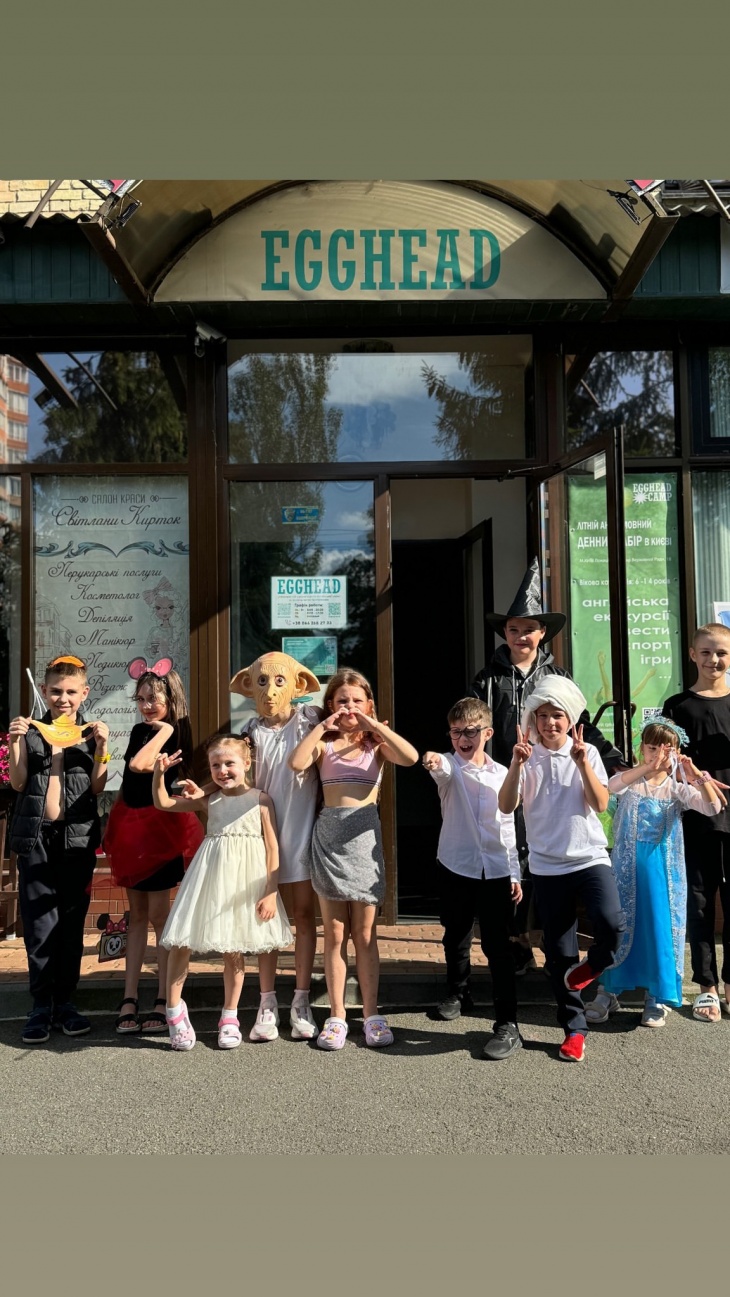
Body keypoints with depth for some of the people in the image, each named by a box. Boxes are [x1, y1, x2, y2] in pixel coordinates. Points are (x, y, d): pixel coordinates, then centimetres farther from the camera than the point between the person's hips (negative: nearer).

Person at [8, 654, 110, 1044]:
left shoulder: (91, 734, 7)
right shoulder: (31, 731, 6)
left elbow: (97, 787, -2)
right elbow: (17, 782, -2)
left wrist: (101, 748, -13)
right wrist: (15, 742, -12)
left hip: (77, 836, 1)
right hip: (36, 835, 0)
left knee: (72, 921, 7)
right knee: (39, 922, 0)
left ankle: (65, 1001, 18)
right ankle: (41, 1004, 9)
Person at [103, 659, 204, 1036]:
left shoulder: (174, 734, -11)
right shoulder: (140, 731, 11)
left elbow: (140, 765, -25)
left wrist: (164, 729, -17)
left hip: (158, 828, -7)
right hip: (131, 826, 7)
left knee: (158, 915, -2)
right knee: (137, 914, 10)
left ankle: (164, 1001, 7)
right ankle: (130, 998, 15)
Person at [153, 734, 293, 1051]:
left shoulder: (260, 799, -1)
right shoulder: (209, 800, 8)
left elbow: (273, 848, -3)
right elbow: (162, 803, 12)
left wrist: (271, 892, -8)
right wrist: (159, 773, -5)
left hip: (248, 881, -2)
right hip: (213, 879, 2)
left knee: (234, 950, 9)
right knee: (181, 940, -4)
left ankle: (229, 1018, 25)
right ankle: (174, 1009, 15)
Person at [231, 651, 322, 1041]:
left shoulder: (310, 719, -3)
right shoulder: (251, 731, 1)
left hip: (302, 830, -1)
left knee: (304, 914, 5)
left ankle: (301, 1002, 15)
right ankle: (267, 1002, 17)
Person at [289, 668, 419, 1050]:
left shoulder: (376, 742, 7)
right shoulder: (324, 743, 6)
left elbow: (411, 757, -14)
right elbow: (296, 763, -16)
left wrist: (373, 724, -14)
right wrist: (323, 727, -11)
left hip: (364, 833, 0)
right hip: (329, 832, 0)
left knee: (364, 934, 6)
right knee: (335, 934, 6)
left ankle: (371, 1014, 16)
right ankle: (336, 1015, 14)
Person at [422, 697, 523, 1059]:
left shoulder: (502, 775, 5)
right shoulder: (450, 765, -4)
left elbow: (507, 827, 11)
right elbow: (443, 770, -31)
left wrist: (514, 873, 10)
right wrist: (432, 762, -55)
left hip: (496, 871, 1)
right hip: (456, 867, 0)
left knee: (498, 947, -2)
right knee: (456, 937, 17)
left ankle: (507, 1024, 3)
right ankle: (457, 992, 42)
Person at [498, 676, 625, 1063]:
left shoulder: (587, 753, 1)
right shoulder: (528, 758, -1)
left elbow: (600, 804, -8)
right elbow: (506, 806, -11)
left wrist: (582, 763, -18)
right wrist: (516, 764, -23)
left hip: (590, 857, 0)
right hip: (547, 866, 1)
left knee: (612, 925, -26)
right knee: (559, 954, 7)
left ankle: (589, 967, 7)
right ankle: (574, 1029, 23)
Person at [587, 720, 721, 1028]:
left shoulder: (677, 788, 2)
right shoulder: (632, 780, -2)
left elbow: (712, 808, -12)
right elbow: (611, 785, -27)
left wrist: (697, 775, -22)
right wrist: (648, 767, -35)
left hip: (663, 867, 1)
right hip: (628, 865, -1)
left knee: (661, 927, 3)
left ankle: (657, 998, 19)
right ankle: (608, 992, 18)